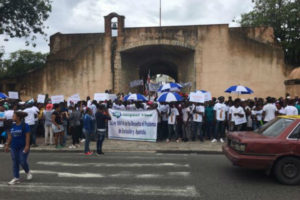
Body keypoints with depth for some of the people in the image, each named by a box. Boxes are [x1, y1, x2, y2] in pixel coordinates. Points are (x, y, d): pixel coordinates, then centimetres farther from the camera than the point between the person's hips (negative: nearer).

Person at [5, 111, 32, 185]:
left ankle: (28, 172, 24)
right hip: (14, 147, 6)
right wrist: (7, 145, 12)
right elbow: (10, 136, 13)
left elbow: (27, 136, -14)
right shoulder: (12, 126, 7)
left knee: (23, 162, -5)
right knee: (15, 163, 7)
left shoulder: (25, 126, -11)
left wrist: (27, 146, -19)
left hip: (23, 147, -6)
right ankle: (16, 178, 16)